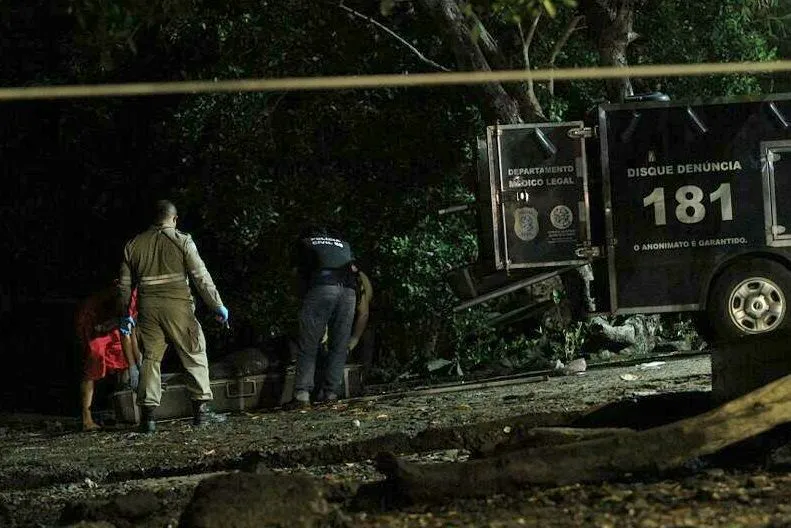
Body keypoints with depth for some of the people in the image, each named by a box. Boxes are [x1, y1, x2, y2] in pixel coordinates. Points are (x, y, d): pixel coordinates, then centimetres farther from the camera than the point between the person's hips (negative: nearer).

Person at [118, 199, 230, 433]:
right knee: (194, 356, 5)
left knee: (150, 359, 7)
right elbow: (201, 276, -3)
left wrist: (125, 315, 24)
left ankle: (148, 415, 1)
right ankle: (201, 409, 2)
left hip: (148, 308, 3)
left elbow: (125, 284, 15)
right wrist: (217, 306, 2)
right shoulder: (181, 241, 0)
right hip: (177, 305, -3)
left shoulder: (134, 245, 12)